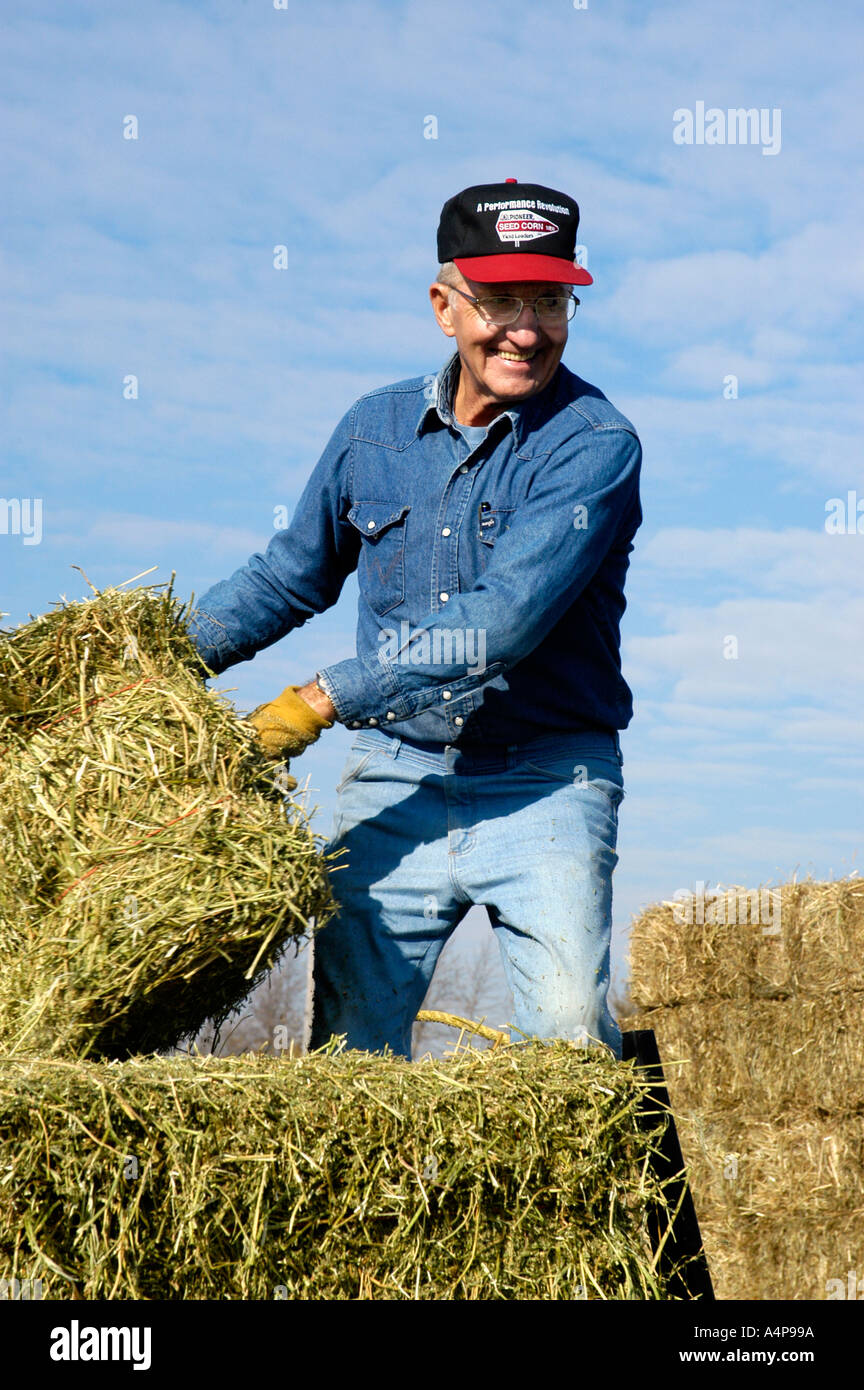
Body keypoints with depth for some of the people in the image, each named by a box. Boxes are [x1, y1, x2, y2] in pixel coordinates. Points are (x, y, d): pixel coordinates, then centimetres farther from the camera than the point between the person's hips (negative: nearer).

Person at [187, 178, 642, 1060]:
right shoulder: (375, 429, 7)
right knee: (347, 1042, 3)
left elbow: (504, 618, -21)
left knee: (569, 1042, -14)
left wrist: (326, 699, -21)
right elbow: (290, 577, 22)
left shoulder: (595, 444, -10)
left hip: (544, 784, -4)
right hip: (394, 781, 4)